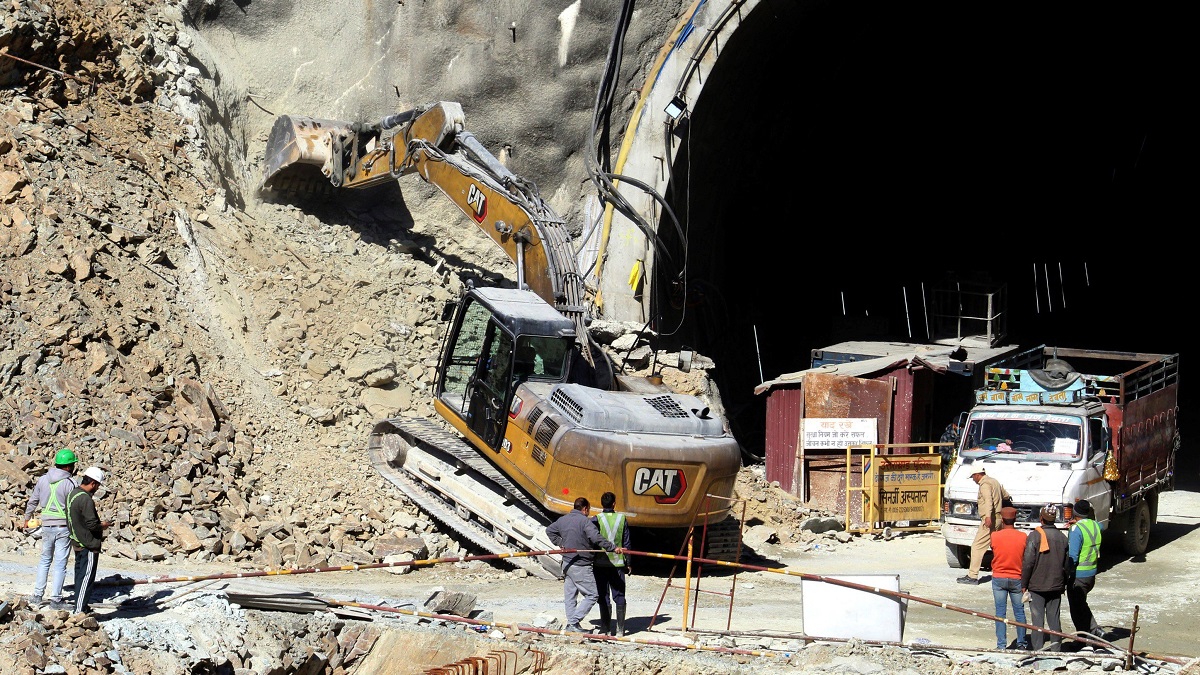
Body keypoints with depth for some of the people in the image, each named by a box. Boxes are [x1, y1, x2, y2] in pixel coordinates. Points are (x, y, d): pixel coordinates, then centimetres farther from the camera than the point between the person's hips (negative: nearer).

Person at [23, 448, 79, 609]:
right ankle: (56, 599, 4)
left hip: (47, 526, 5)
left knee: (45, 560, 18)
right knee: (60, 564, 2)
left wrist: (27, 518, 29)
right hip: (64, 526, -5)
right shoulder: (69, 484, -13)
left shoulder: (43, 480, 3)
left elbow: (33, 501, 13)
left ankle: (37, 596, 16)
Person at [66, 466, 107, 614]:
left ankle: (81, 606, 25)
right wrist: (103, 526, -4)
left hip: (77, 541, 10)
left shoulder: (71, 494, 9)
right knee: (87, 577, -5)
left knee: (80, 573, 17)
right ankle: (79, 610, -6)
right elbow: (92, 524, -24)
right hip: (89, 545, -10)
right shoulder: (86, 499, -22)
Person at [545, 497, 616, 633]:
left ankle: (571, 624, 18)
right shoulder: (585, 521, -16)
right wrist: (613, 548, -22)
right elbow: (596, 538, -27)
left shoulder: (563, 520, 9)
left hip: (567, 564, 8)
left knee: (569, 595, 14)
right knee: (592, 595, -1)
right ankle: (573, 622, -8)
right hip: (581, 566, -8)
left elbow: (549, 530, 25)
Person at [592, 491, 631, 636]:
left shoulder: (596, 519, -6)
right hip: (617, 562, 1)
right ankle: (620, 629, 6)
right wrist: (627, 563, 13)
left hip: (600, 563, -1)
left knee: (604, 597, 5)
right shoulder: (622, 519, 0)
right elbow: (626, 543, 5)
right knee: (619, 597, 7)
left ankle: (606, 628, 4)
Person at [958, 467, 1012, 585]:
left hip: (989, 521, -10)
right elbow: (1006, 495, 32)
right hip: (998, 519, 10)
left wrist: (988, 516, -40)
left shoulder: (984, 484, -10)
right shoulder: (994, 481, 19)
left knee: (977, 546, -10)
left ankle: (972, 576, -14)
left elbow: (989, 500, -27)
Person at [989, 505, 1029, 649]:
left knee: (1000, 612, 4)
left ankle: (1001, 645, 2)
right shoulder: (1023, 537, -7)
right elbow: (1026, 560, 0)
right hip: (1017, 578, 1)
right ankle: (1021, 643, 19)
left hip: (999, 578, -1)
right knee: (1019, 612, 12)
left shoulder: (995, 536, -10)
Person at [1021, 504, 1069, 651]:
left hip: (1037, 585, -4)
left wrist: (1024, 584, -6)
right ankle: (1056, 649, 13)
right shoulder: (1062, 537, 4)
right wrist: (1064, 583, 21)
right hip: (1056, 586, 4)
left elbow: (1028, 562, -13)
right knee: (1054, 619, 10)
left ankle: (1037, 649, -2)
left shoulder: (1035, 536, -12)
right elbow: (1066, 564, 10)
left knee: (1037, 618, -1)